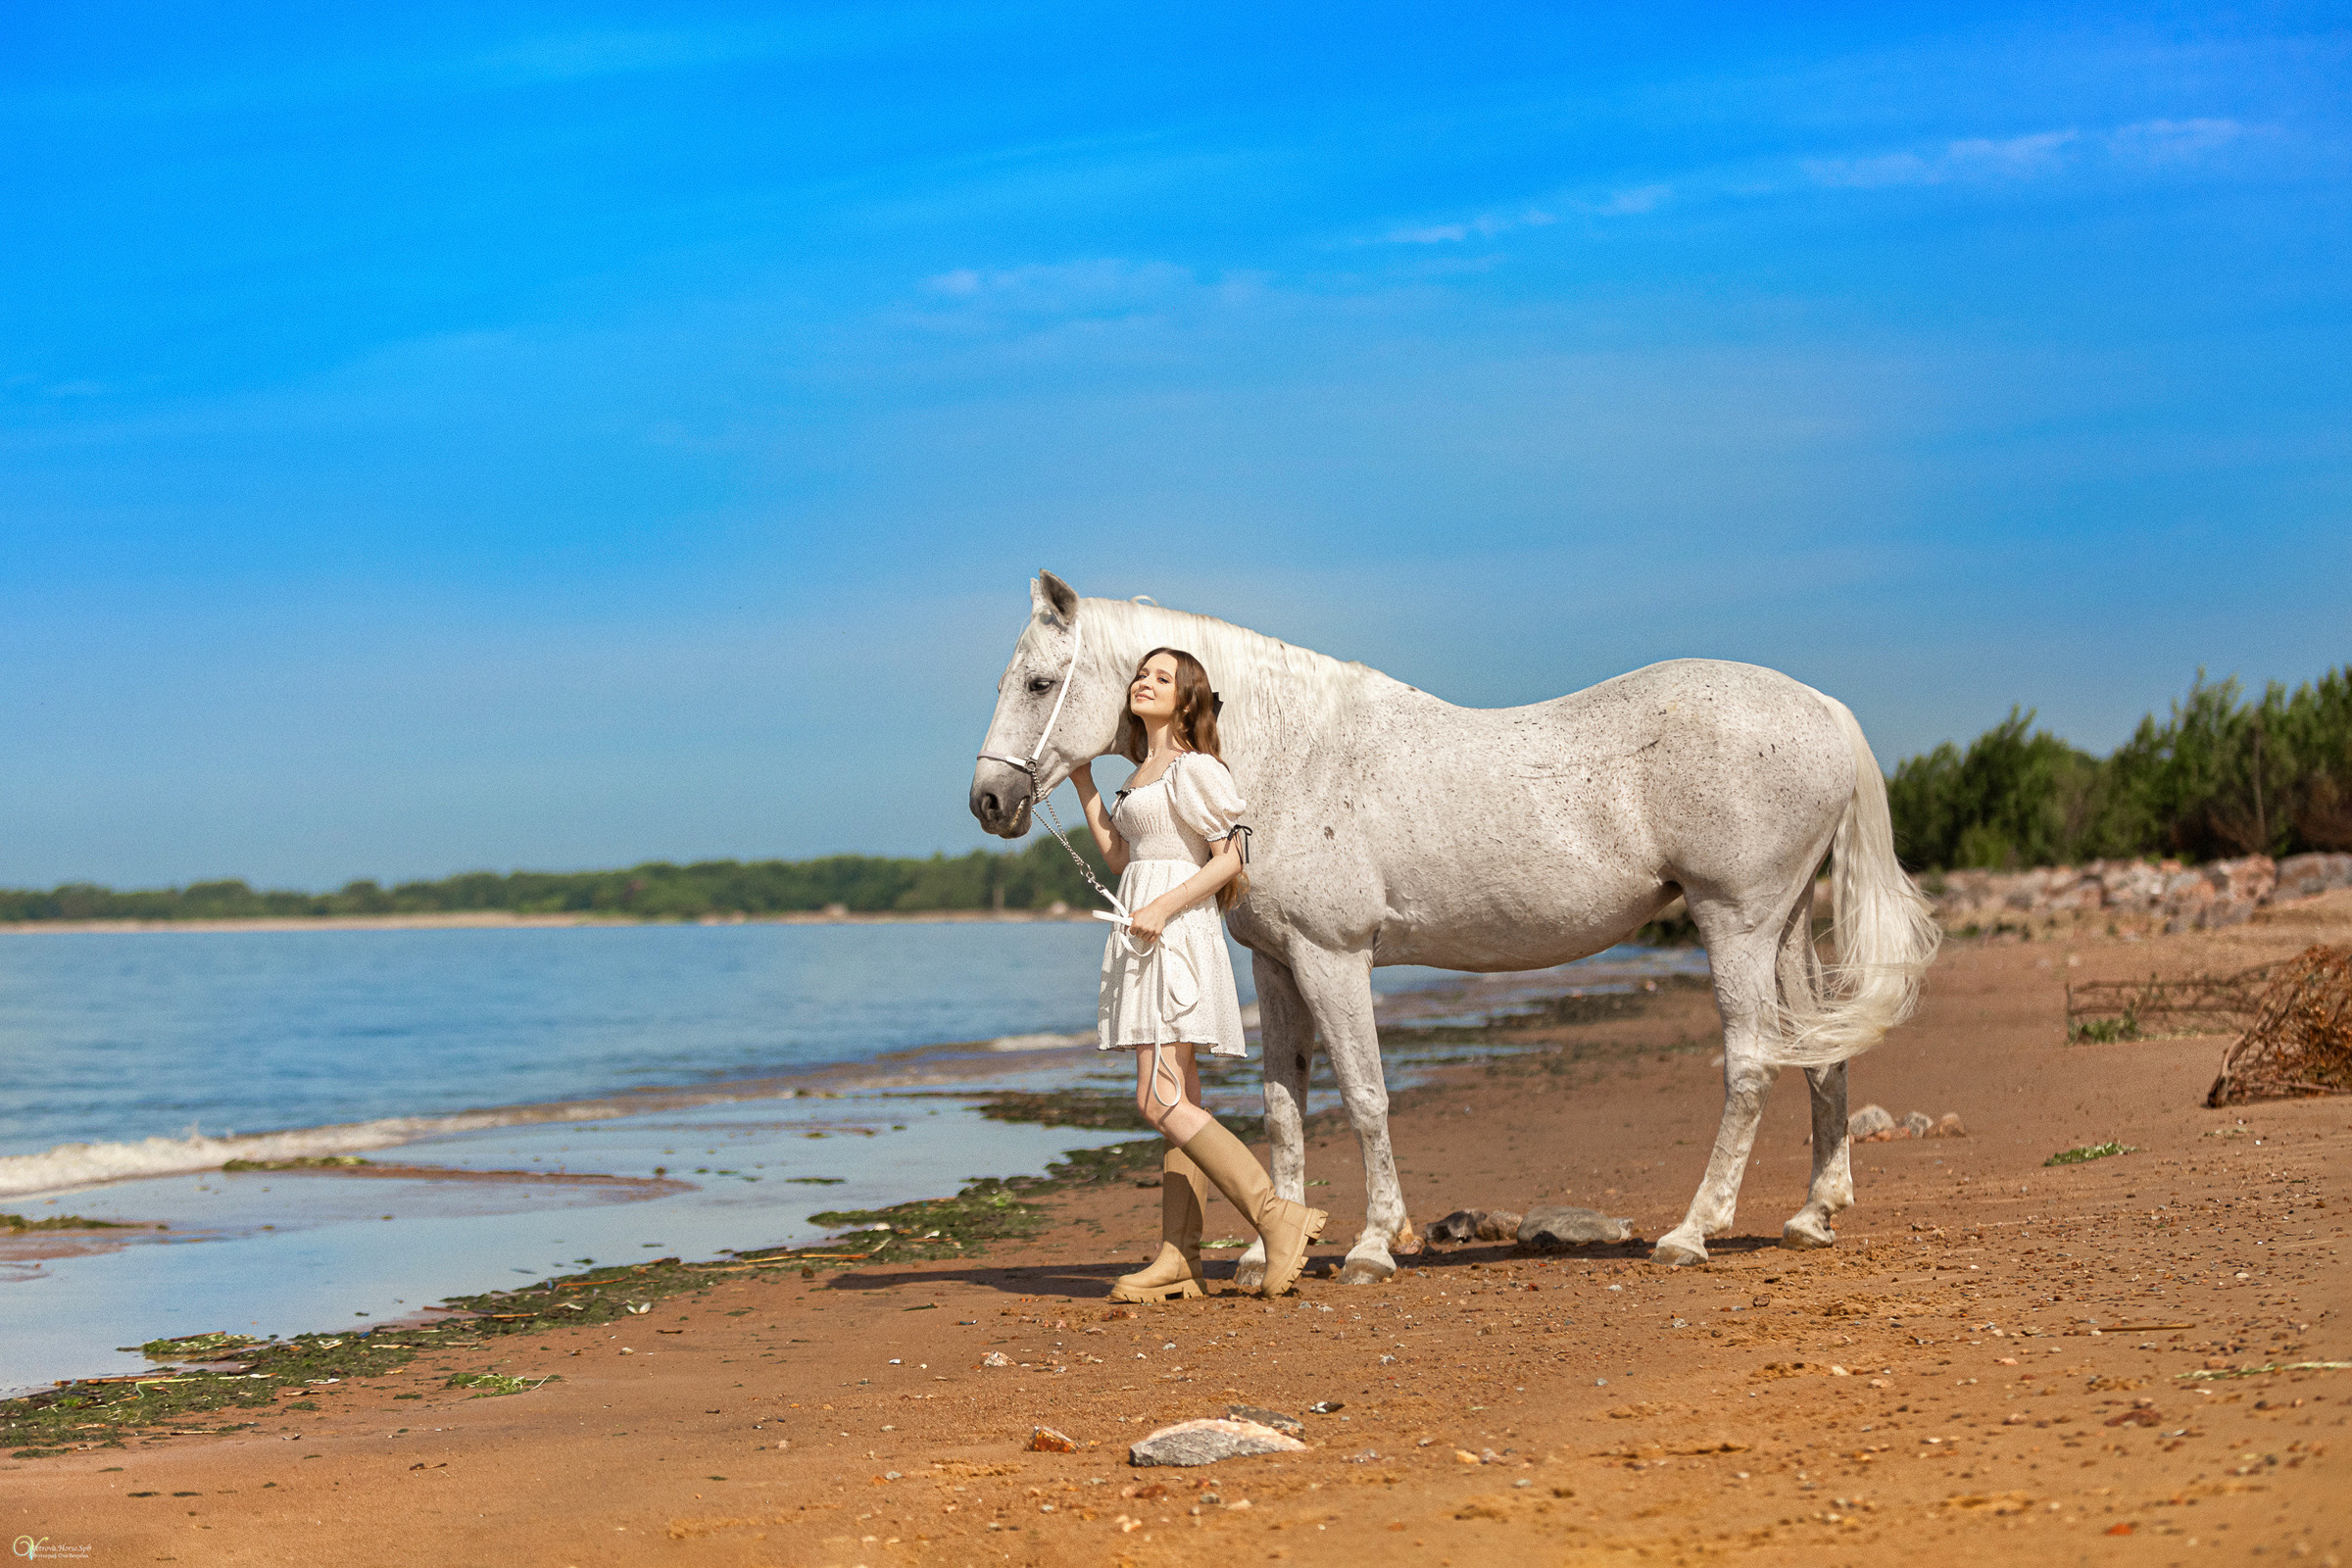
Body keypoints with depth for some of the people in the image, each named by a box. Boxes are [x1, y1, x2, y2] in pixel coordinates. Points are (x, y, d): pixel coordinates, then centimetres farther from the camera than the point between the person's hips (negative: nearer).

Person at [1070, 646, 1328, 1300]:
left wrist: (1164, 906, -22)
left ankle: (1278, 1216, -18)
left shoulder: (1193, 768, -7)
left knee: (1160, 1101, -17)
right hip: (1145, 944, 10)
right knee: (1180, 1104, 6)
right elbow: (1118, 855, 20)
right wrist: (1081, 780, 22)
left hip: (1176, 936, -10)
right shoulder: (1143, 774, 19)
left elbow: (1230, 855, -13)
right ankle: (1179, 1261, 5)